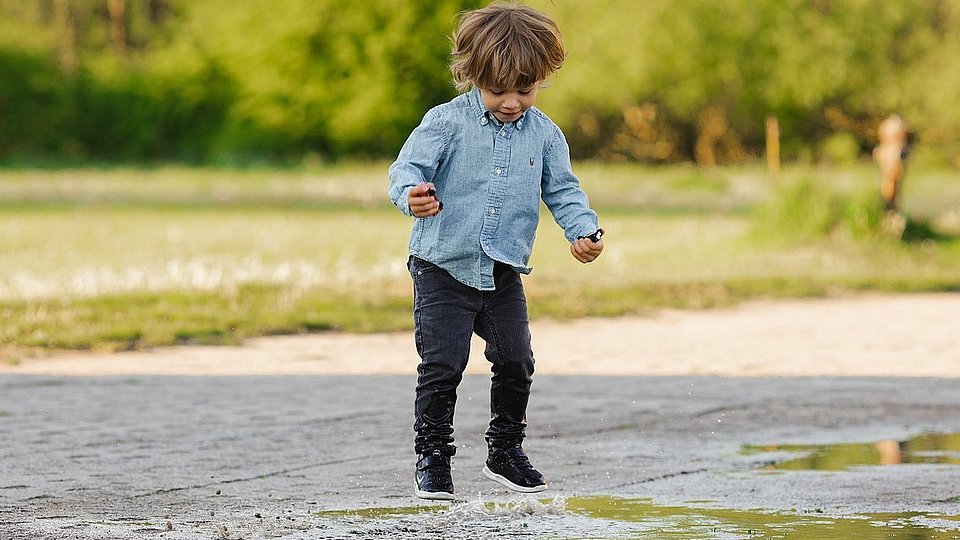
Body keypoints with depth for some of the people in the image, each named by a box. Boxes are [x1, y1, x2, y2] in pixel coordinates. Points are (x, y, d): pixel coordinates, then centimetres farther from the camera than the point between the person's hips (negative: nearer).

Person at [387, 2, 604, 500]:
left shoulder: (544, 135, 2)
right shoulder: (446, 122, -11)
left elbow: (562, 190, 9)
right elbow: (407, 167, -16)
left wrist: (583, 230, -9)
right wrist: (411, 194, -39)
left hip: (504, 273, 4)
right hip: (443, 268, -4)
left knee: (516, 362, 5)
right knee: (441, 365, -8)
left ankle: (505, 451, 23)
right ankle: (431, 457, 5)